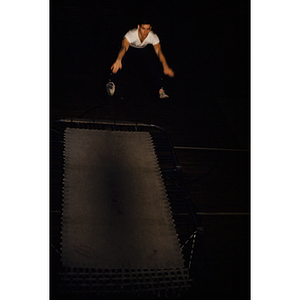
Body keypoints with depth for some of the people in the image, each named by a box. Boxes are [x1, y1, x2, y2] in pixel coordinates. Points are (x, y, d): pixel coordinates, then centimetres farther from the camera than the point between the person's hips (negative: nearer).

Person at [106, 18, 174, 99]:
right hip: (130, 49, -2)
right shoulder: (131, 34, -37)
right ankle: (112, 83, -30)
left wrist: (165, 66, -55)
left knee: (154, 66, -23)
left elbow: (159, 51, -38)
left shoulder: (153, 37, -29)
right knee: (121, 62, -33)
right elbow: (124, 47, -53)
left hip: (144, 51, 2)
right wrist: (118, 60, -73)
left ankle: (161, 90, -16)